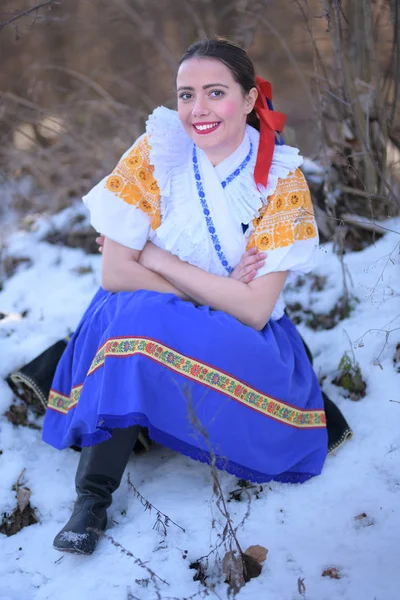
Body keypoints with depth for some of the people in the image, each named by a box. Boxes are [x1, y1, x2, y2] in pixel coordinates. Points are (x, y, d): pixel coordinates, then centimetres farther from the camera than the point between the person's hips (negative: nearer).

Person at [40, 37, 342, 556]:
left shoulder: (281, 177, -11)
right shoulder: (155, 152, -9)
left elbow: (254, 311, -17)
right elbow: (115, 272, -13)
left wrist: (161, 260, -18)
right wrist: (216, 292, -18)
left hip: (243, 343, -1)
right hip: (151, 327, 1)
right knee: (136, 312, -34)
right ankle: (93, 496, -27)